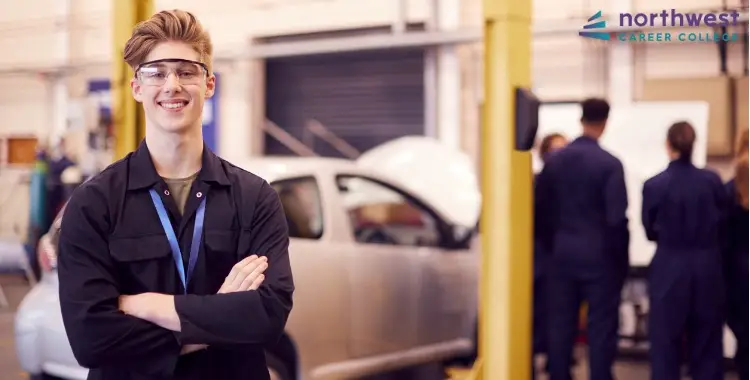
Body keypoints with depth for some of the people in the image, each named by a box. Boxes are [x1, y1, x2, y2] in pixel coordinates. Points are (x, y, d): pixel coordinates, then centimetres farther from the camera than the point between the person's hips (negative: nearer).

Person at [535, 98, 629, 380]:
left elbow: (541, 210, 5)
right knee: (601, 327, 2)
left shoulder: (554, 161, 2)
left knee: (561, 325, 10)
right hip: (599, 256, -4)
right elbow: (616, 218, -14)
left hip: (563, 254, 4)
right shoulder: (609, 164, -12)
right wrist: (621, 258, -2)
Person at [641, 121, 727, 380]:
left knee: (666, 339, 7)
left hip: (670, 268, -2)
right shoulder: (712, 181, -7)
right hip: (707, 266, 2)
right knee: (707, 338, 13)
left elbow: (650, 232, -1)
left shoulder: (654, 185, -12)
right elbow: (723, 223, 4)